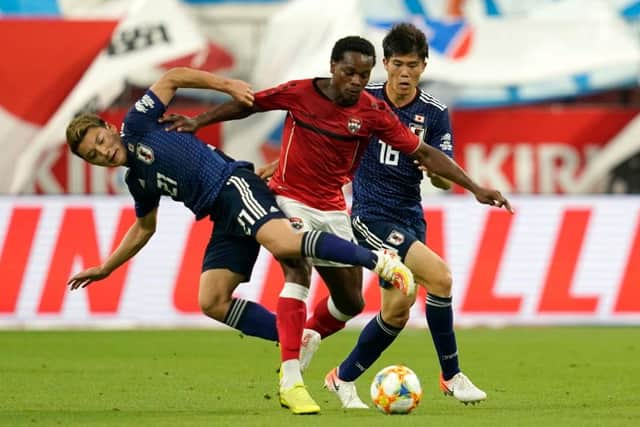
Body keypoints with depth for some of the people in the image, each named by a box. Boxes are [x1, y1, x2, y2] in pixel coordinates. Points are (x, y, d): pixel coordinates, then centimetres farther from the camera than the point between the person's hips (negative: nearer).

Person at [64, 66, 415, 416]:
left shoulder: (136, 126, 5)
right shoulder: (137, 182, 24)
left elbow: (172, 78, 5)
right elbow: (144, 228, 38)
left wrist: (226, 85, -6)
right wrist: (105, 269, 38)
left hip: (233, 184, -8)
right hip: (225, 219, 8)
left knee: (282, 243, -35)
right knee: (212, 302, -8)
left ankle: (378, 259, -34)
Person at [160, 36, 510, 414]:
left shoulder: (373, 112, -8)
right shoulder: (299, 93, -12)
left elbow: (424, 153, -6)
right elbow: (247, 104, 2)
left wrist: (474, 188, -9)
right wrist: (198, 122, -7)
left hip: (333, 210, 4)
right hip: (290, 201, -4)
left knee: (351, 302, 6)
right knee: (299, 270, -27)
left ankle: (305, 341, 38)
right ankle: (290, 377, -32)